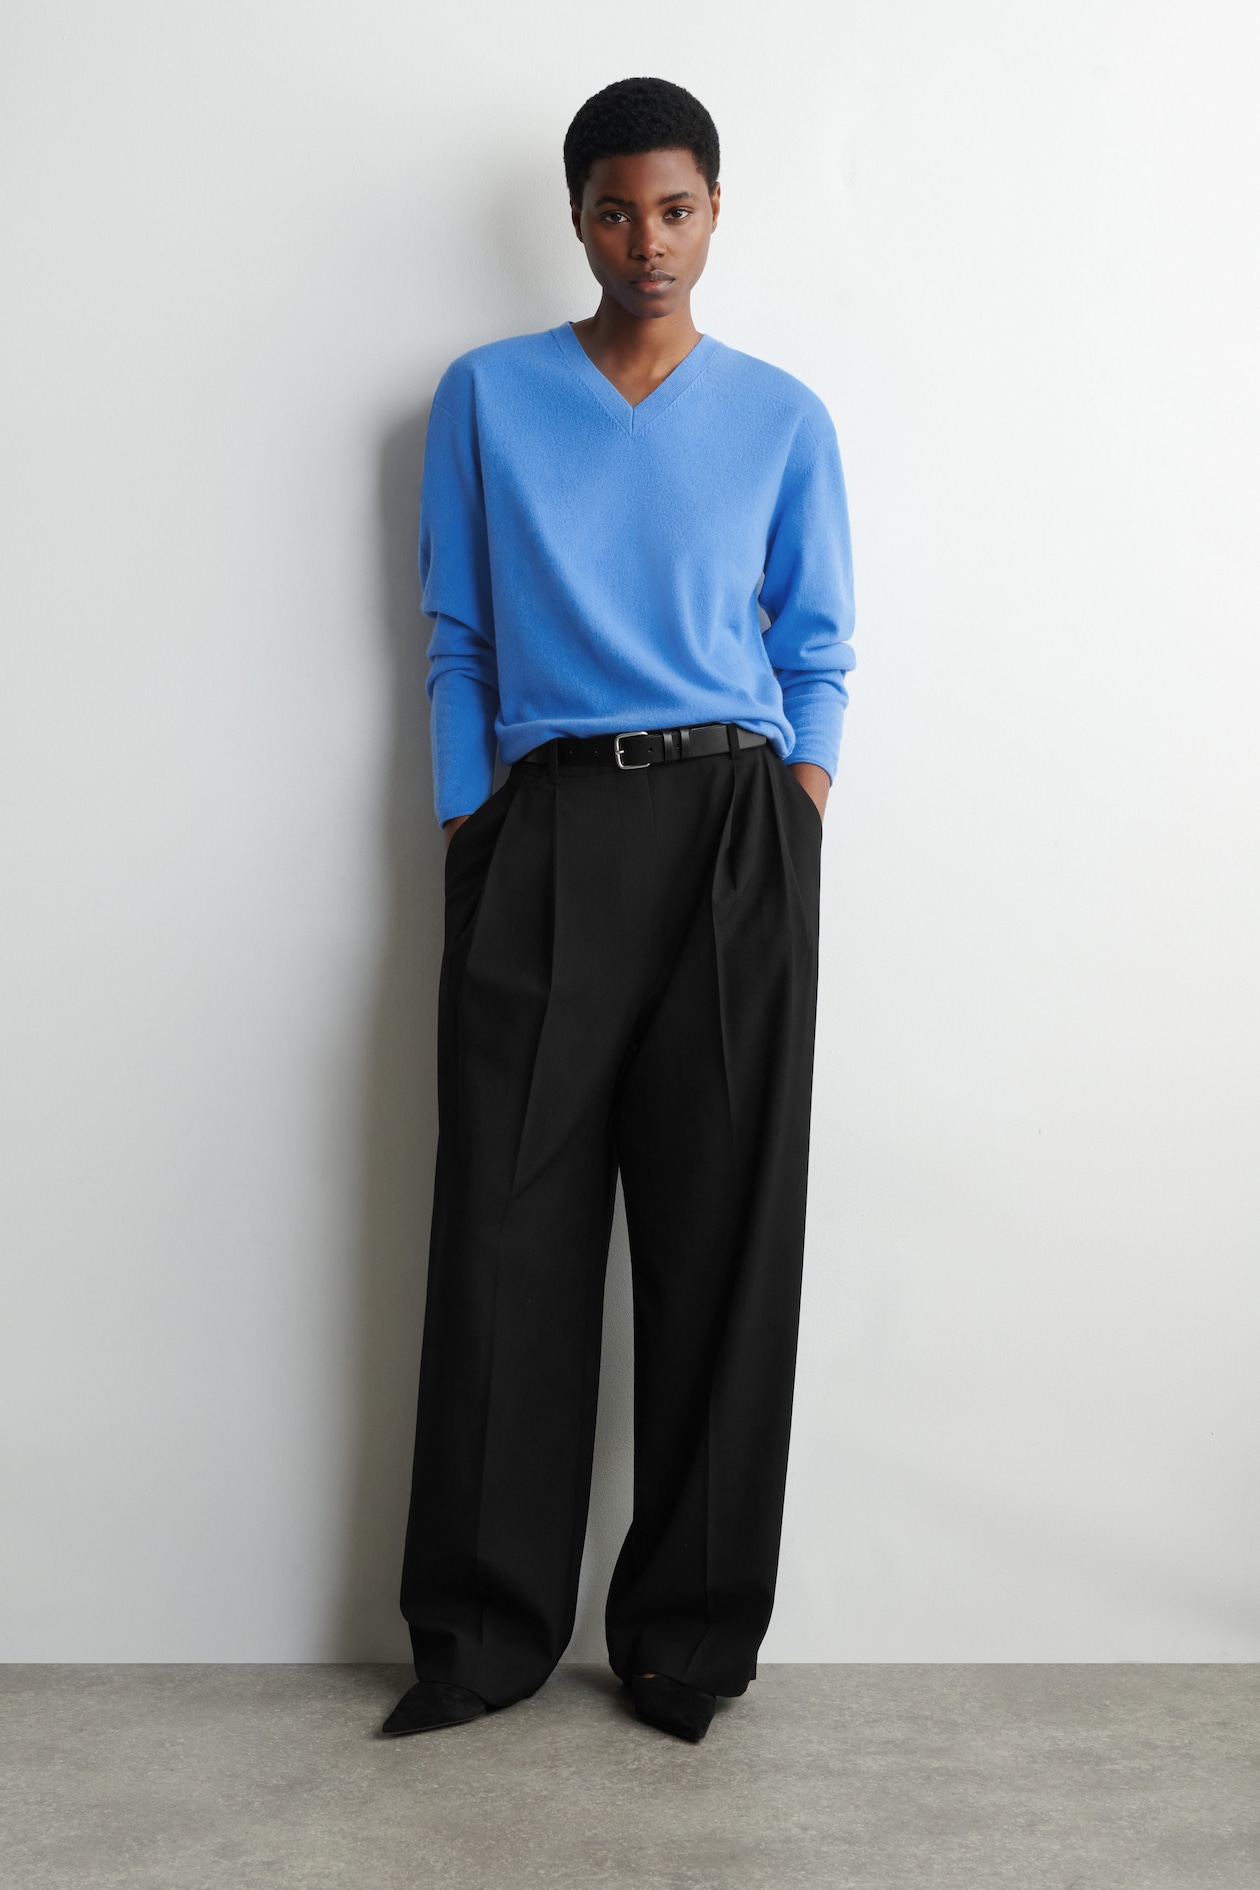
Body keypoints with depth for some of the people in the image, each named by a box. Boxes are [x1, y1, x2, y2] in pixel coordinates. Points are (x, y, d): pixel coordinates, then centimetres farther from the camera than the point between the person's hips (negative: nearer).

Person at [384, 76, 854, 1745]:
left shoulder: (783, 418, 13)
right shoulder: (486, 397, 12)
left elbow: (817, 650, 14)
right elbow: (458, 642, 11)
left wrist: (800, 824, -1)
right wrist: (467, 840, 1)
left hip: (734, 828, 1)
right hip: (545, 829, 0)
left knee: (725, 1234, 0)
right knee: (509, 1231, -1)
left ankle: (692, 1632, 12)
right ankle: (488, 1628, 11)